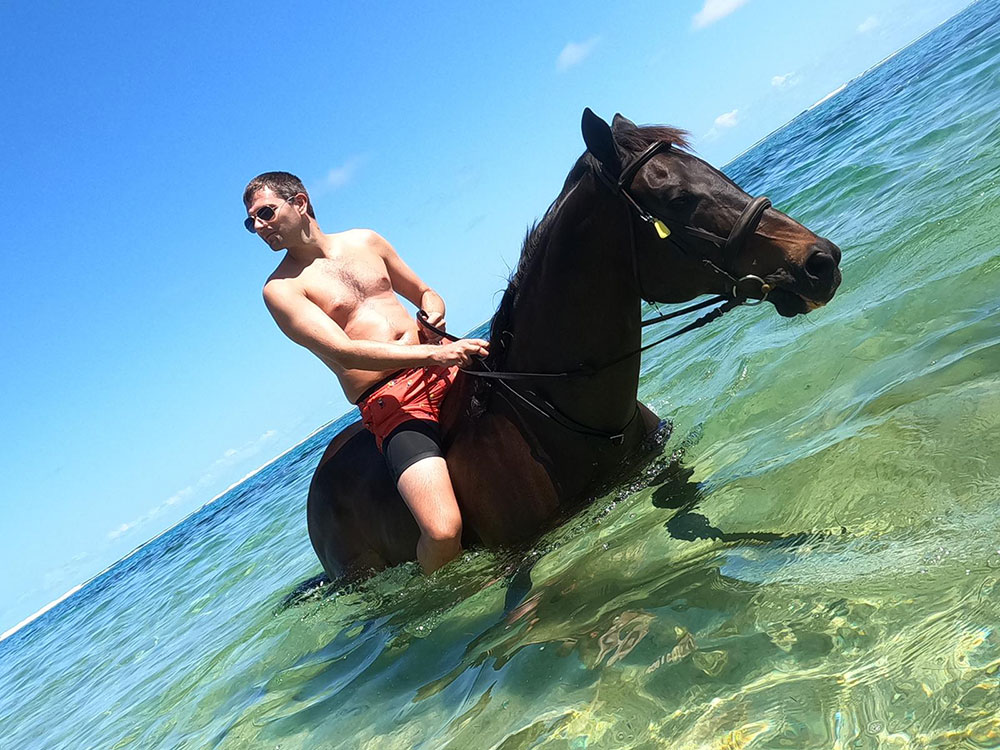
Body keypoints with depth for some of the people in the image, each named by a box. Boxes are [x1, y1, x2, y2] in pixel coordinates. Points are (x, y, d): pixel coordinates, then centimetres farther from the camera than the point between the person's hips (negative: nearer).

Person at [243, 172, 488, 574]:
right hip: (390, 403, -5)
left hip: (444, 365, 6)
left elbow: (424, 292, 27)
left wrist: (434, 311, 2)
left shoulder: (365, 241, 16)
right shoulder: (281, 288, 1)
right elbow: (345, 352, -13)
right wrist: (435, 353, -23)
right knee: (443, 532, -24)